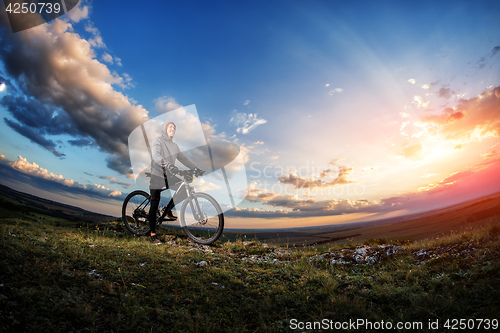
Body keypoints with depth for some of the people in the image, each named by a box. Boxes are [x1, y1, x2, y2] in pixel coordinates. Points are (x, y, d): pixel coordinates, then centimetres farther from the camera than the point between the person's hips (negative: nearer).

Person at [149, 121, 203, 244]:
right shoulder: (157, 141, -7)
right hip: (157, 176, -6)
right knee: (155, 205, -3)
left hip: (169, 176, 6)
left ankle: (168, 210, 11)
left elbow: (183, 158, 14)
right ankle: (153, 234, 6)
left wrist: (196, 168, 5)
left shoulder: (174, 145, 14)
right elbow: (156, 156, -25)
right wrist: (168, 165, -43)